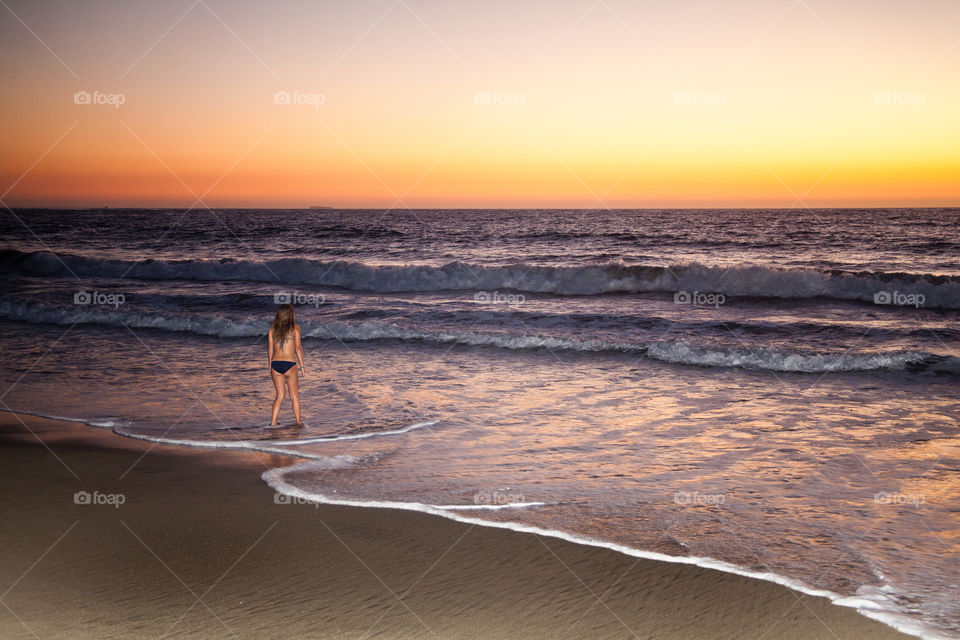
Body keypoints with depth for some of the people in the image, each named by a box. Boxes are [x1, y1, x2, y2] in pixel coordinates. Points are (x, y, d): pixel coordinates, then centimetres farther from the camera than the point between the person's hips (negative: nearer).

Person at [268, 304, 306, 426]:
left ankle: (273, 422, 6)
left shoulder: (272, 328, 6)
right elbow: (298, 348, -4)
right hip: (290, 364, -3)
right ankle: (298, 422, 12)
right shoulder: (295, 327, -3)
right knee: (294, 396, 10)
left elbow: (270, 349, 8)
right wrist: (302, 366, 1)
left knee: (280, 396, 14)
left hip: (275, 364, 3)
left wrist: (270, 366, 17)